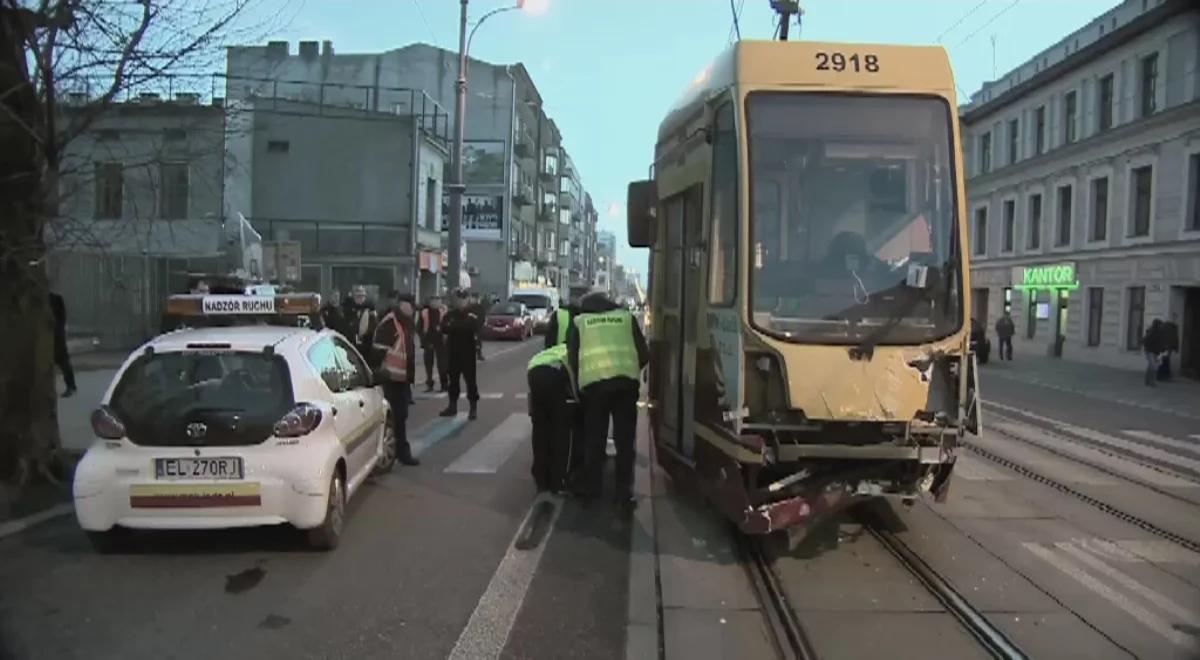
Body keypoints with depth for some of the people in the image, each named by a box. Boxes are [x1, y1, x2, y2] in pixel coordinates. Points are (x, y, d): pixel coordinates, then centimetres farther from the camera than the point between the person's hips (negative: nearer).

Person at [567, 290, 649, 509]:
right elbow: (644, 354, 16)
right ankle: (625, 491, 8)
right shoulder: (626, 317, 22)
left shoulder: (579, 322, 18)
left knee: (594, 437, 13)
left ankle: (590, 485, 21)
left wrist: (578, 381, 23)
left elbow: (572, 358, 10)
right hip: (626, 380, 1)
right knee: (625, 439, 8)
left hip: (593, 381, -1)